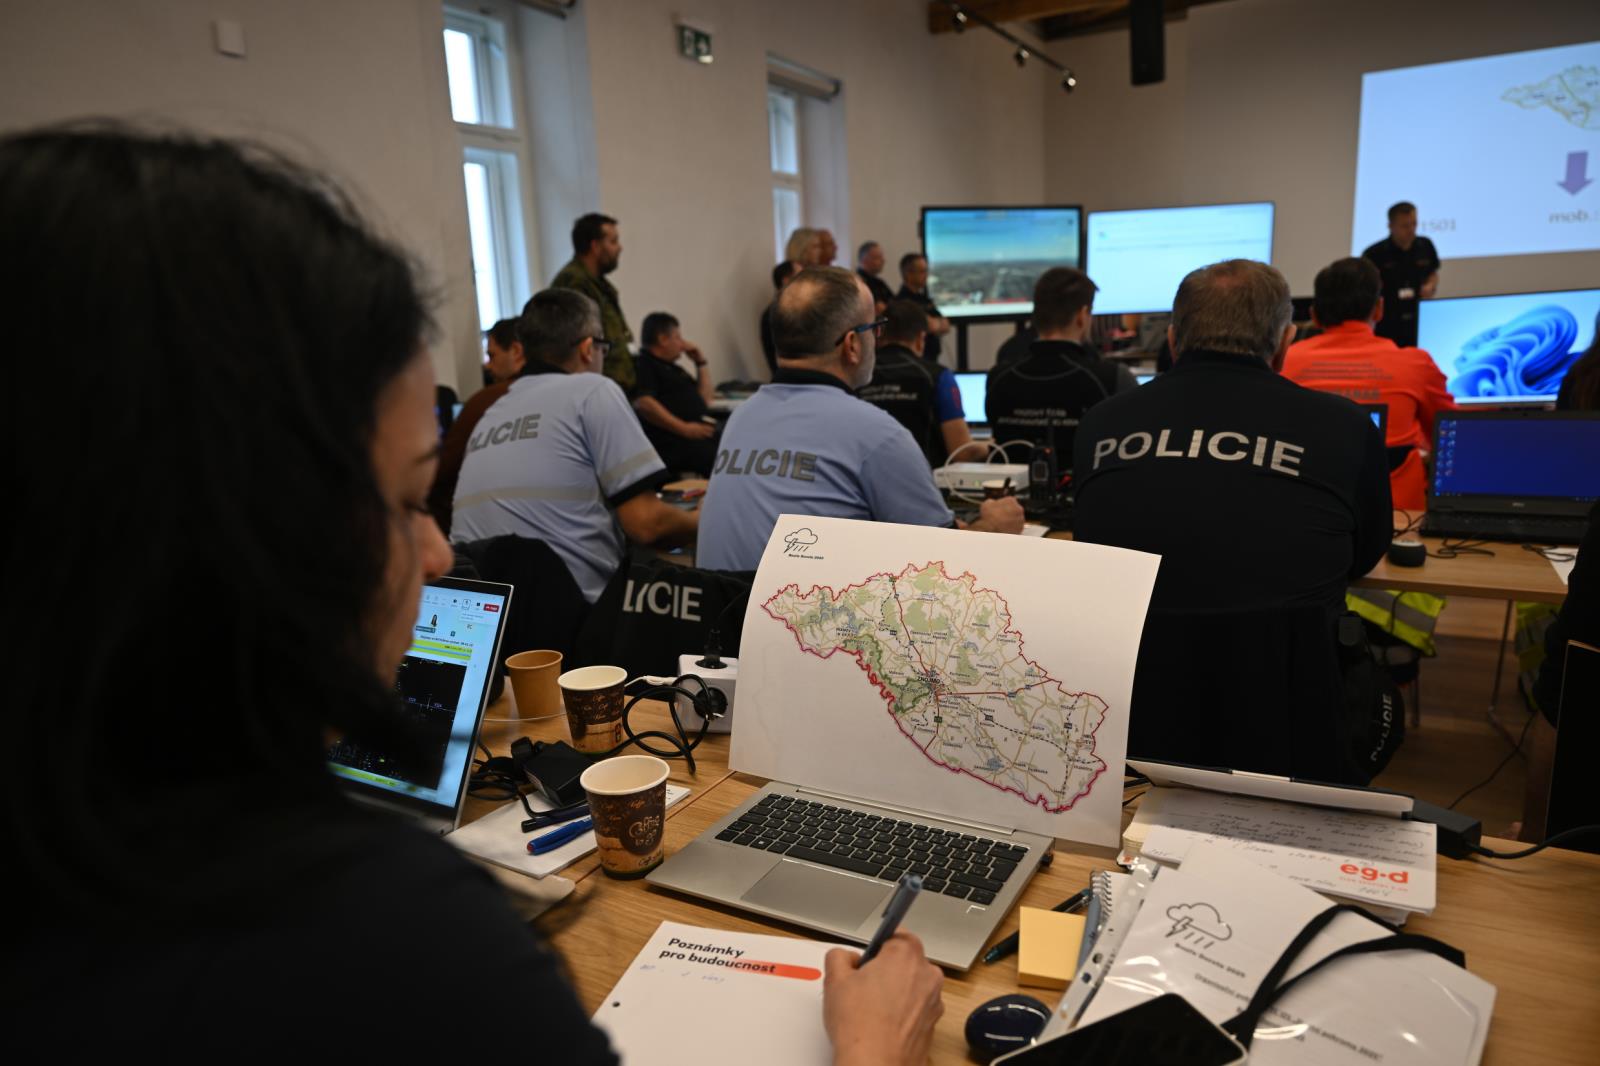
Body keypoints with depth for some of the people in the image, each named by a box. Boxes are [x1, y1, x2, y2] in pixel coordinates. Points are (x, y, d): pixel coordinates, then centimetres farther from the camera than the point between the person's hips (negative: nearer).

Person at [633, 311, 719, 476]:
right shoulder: (644, 365, 0)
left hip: (701, 433, 9)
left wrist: (700, 362, 28)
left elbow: (705, 399, 36)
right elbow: (643, 403, -17)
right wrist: (683, 428, -21)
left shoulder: (672, 368, 30)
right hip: (673, 441, -9)